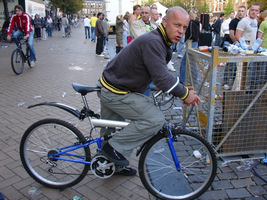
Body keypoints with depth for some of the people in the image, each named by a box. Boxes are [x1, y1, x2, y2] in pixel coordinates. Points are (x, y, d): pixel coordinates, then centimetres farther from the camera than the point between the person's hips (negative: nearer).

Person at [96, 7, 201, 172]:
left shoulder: (161, 42, 7)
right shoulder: (152, 42, -26)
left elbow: (162, 73, 11)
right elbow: (162, 79, -31)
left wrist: (183, 91, -1)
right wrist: (185, 94, -16)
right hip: (116, 93, -10)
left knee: (111, 132, 25)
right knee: (155, 120, -16)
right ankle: (114, 147, -6)